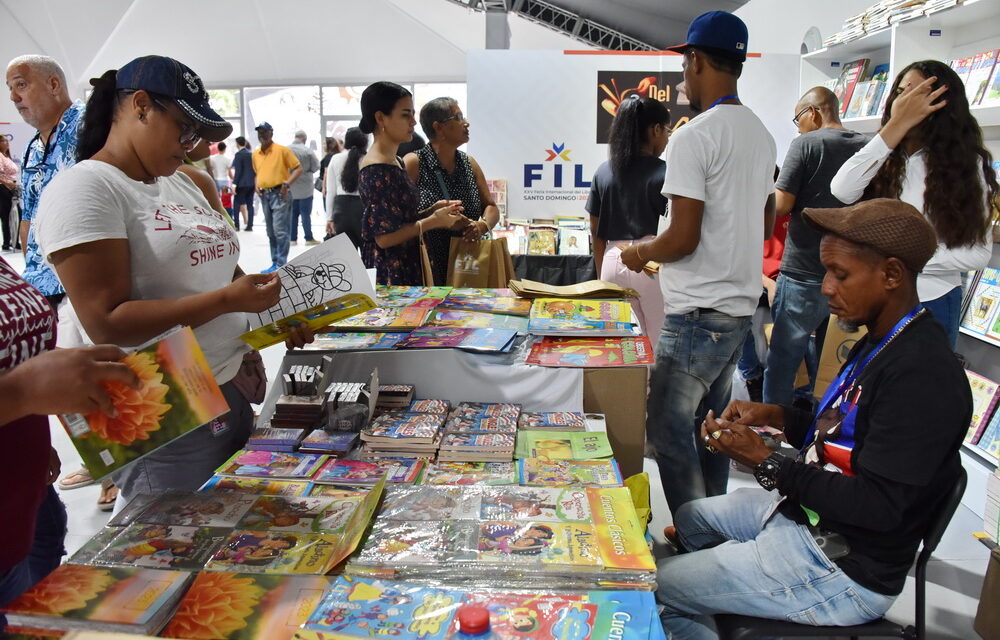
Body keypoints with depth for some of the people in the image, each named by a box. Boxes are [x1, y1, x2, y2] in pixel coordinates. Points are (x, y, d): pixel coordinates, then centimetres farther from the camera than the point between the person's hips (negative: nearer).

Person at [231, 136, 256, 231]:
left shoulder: (238, 154, -10)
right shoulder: (251, 154, 7)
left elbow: (238, 171, -15)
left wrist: (234, 184, -13)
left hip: (242, 183, -6)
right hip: (252, 183, 6)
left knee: (237, 204, 2)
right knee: (250, 204, 7)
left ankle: (236, 225, 0)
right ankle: (249, 225, 6)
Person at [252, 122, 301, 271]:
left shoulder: (282, 150, -4)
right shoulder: (255, 154, 13)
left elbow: (298, 168, -4)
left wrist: (287, 183, -16)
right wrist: (257, 185, 8)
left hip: (279, 193, -6)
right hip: (264, 195, 6)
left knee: (280, 231, -11)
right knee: (271, 232, 11)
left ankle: (281, 265, -8)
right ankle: (275, 263, 19)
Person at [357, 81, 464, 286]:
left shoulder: (395, 162, 12)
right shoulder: (377, 170, -17)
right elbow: (384, 237, -20)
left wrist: (432, 211, 2)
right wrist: (433, 221, -13)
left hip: (407, 269, 9)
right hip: (388, 274, -9)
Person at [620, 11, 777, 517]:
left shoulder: (693, 137, -16)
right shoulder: (762, 135, 12)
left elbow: (683, 237, -20)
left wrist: (641, 253, -2)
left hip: (697, 313, -9)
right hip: (741, 305, 10)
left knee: (667, 430, 0)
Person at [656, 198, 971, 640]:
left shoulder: (922, 376, -27)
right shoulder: (880, 343, 5)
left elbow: (877, 506, -28)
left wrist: (765, 462, -24)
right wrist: (777, 417, 1)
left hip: (844, 569, -10)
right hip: (805, 513, 10)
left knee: (657, 587, -6)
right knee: (690, 519, 27)